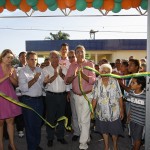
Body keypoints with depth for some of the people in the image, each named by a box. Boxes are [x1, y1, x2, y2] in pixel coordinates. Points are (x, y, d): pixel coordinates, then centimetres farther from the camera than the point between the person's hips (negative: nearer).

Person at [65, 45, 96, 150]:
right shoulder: (72, 65, 4)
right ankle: (87, 137, 34)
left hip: (87, 95, -4)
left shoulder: (90, 64, -7)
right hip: (76, 96, 5)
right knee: (80, 119, 15)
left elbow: (93, 80, -17)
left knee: (85, 120, -5)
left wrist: (82, 73, -31)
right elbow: (67, 81, -3)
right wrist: (74, 75, -24)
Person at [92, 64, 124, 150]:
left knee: (114, 130, 12)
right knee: (104, 130, 17)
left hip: (114, 112, -2)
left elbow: (119, 97, -6)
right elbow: (94, 98, 0)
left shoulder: (115, 82, -8)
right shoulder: (97, 83, -3)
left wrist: (122, 110, -5)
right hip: (101, 112, 2)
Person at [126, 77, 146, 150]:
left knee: (137, 138, 11)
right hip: (132, 118, 5)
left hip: (141, 120, -5)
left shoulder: (146, 95, -25)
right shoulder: (131, 92, -8)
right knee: (133, 136, 22)